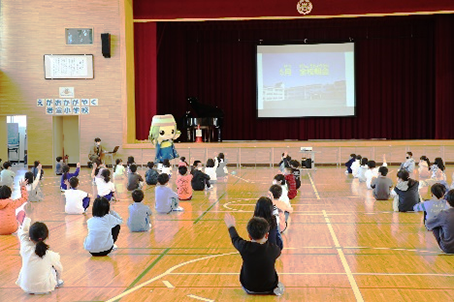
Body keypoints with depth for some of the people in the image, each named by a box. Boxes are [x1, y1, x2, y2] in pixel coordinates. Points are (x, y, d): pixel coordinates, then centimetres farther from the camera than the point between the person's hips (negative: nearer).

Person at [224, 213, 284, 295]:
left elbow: (235, 239, 1)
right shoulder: (273, 249, -21)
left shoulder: (245, 247, -23)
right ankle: (275, 288, 21)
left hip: (249, 289, 0)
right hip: (269, 288, 0)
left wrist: (231, 226, 21)